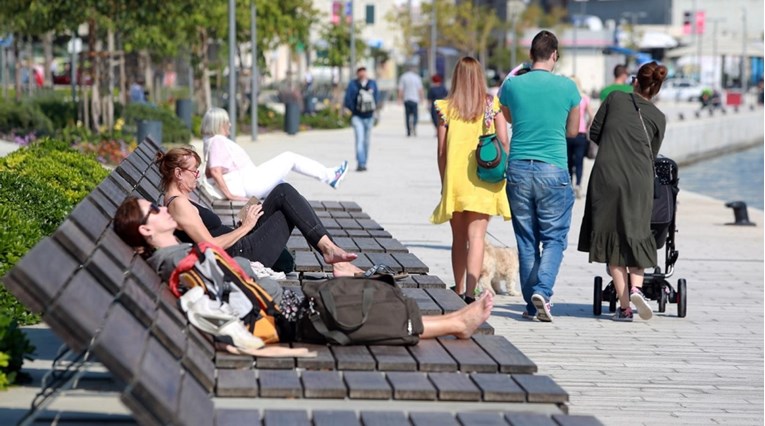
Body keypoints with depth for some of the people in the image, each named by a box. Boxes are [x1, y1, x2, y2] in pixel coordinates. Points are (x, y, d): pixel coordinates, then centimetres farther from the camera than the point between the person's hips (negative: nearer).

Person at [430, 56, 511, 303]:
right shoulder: (493, 105, 1)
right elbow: (503, 141, -3)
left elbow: (441, 150, 2)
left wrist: (444, 182, 11)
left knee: (458, 238, 15)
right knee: (476, 236, -5)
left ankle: (458, 291, 26)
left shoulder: (446, 107, 1)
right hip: (484, 181, -1)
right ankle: (470, 293, -18)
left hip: (454, 180, 1)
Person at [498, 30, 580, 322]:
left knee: (526, 239, 10)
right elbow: (573, 131, 11)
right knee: (554, 237, 5)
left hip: (518, 169, 2)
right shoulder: (567, 87, -3)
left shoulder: (512, 85, 1)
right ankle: (542, 291, -16)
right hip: (553, 171, -2)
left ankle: (532, 304, 12)